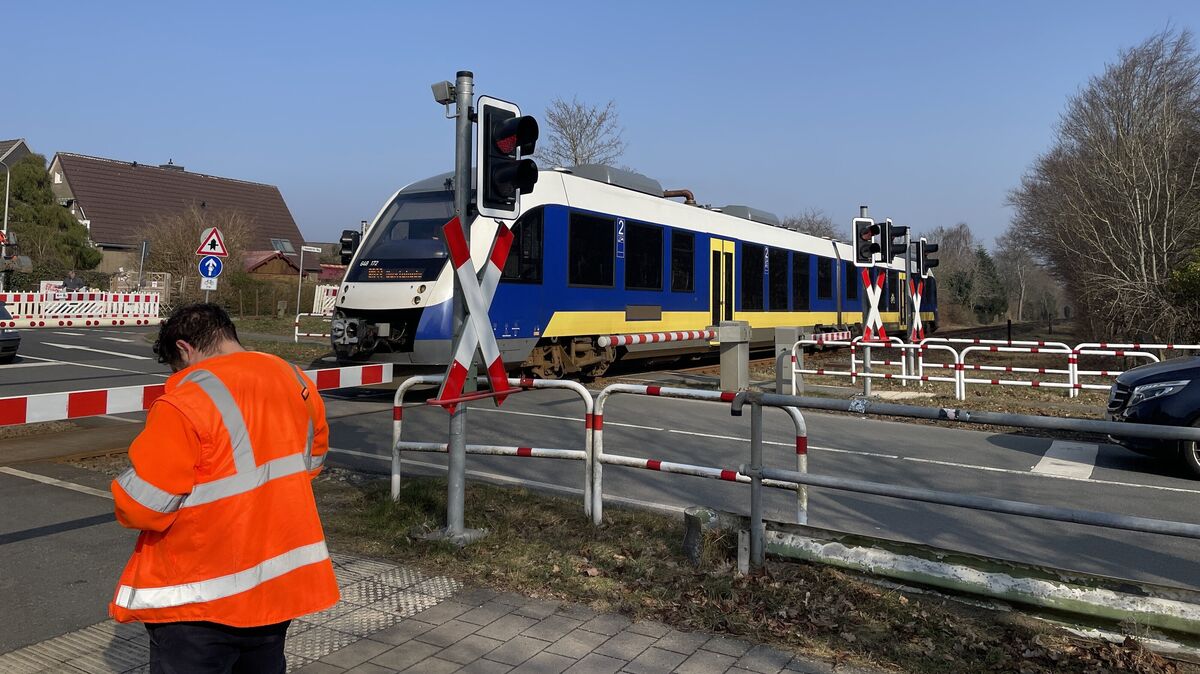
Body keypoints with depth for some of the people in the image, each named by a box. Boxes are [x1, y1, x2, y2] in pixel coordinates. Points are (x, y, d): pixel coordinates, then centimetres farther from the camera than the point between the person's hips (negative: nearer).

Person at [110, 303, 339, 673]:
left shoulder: (187, 400, -21)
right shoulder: (296, 380, 1)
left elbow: (140, 506, -19)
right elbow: (312, 460, 16)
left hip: (201, 600, -6)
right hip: (280, 580, 7)